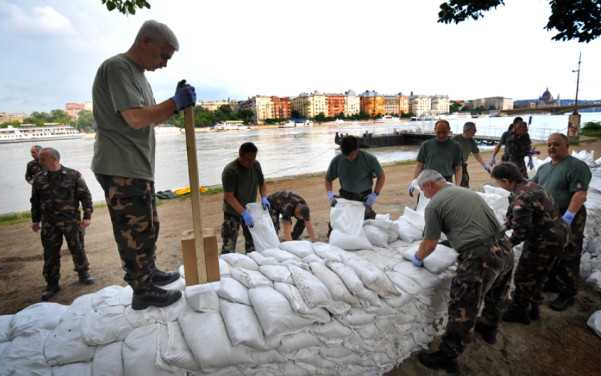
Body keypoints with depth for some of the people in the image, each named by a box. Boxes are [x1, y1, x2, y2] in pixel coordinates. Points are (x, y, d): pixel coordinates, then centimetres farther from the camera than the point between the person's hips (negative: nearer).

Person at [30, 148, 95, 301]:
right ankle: (52, 284, 18)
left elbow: (85, 196, -4)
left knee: (78, 250, 8)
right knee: (50, 254, 6)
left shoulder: (73, 175, -6)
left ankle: (83, 274, 28)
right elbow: (35, 201, 13)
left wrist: (87, 216, -9)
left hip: (71, 221, -3)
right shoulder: (39, 178, 4)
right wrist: (35, 220, 12)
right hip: (49, 224, 3)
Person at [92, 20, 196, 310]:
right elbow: (136, 118, -23)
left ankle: (150, 272, 35)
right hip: (121, 170, -10)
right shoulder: (117, 67, -13)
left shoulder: (138, 75, 18)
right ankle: (143, 292, 11)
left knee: (148, 226, 19)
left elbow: (151, 119, 18)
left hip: (139, 168, 10)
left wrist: (177, 102, 5)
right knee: (135, 232, -1)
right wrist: (175, 103, -16)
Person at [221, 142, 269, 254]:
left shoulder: (256, 165, -5)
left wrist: (264, 197, -11)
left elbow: (262, 183, 8)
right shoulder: (230, 171, -24)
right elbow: (229, 197, -25)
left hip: (250, 210, 6)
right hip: (233, 212, -6)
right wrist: (244, 213, -32)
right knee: (229, 247, -5)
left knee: (252, 244, 16)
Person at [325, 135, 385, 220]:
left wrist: (374, 195, -14)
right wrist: (330, 194, -13)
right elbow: (328, 179, 4)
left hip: (365, 198, -1)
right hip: (345, 197, 1)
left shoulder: (369, 159, -14)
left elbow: (381, 177, -3)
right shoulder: (337, 161, -9)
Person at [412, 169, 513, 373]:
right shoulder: (467, 191, 17)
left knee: (462, 310, 5)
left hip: (480, 258, -8)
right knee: (495, 296, 31)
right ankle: (488, 329, 56)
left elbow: (430, 244, 0)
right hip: (505, 249, 8)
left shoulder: (434, 205, -5)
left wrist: (417, 257, 19)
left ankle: (447, 357, 20)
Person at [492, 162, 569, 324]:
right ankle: (533, 309, 38)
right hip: (557, 235, 10)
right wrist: (506, 225, 11)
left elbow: (522, 231, -26)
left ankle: (518, 312, 23)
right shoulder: (531, 185, 3)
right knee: (538, 275, 22)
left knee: (524, 277, 7)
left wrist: (507, 244, -12)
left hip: (543, 242, -9)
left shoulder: (520, 198, -28)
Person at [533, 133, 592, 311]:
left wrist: (567, 217, -30)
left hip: (567, 220, -8)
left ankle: (568, 294, 14)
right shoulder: (544, 168, 13)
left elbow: (580, 194, -23)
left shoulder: (577, 166, -14)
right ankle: (551, 282, 36)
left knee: (567, 258, 1)